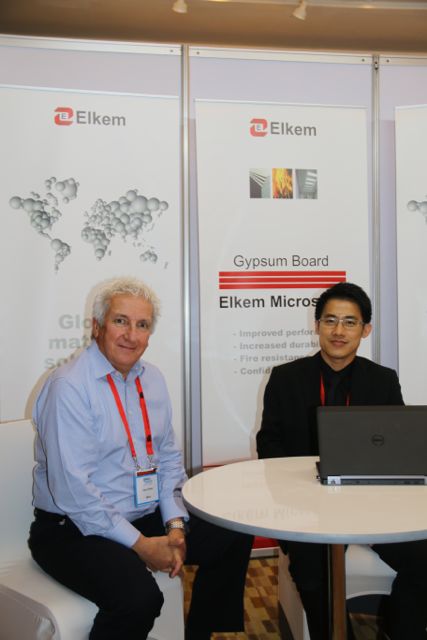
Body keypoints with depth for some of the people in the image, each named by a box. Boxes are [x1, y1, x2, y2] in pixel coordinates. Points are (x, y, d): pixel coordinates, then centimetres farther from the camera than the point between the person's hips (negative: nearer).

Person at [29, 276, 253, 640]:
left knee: (234, 538, -1)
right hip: (76, 529, -7)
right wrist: (141, 544, -18)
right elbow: (72, 490, -22)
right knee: (139, 596, -32)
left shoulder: (152, 379, 7)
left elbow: (169, 458, 11)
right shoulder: (69, 387, -17)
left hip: (149, 518, 8)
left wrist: (175, 525, -3)